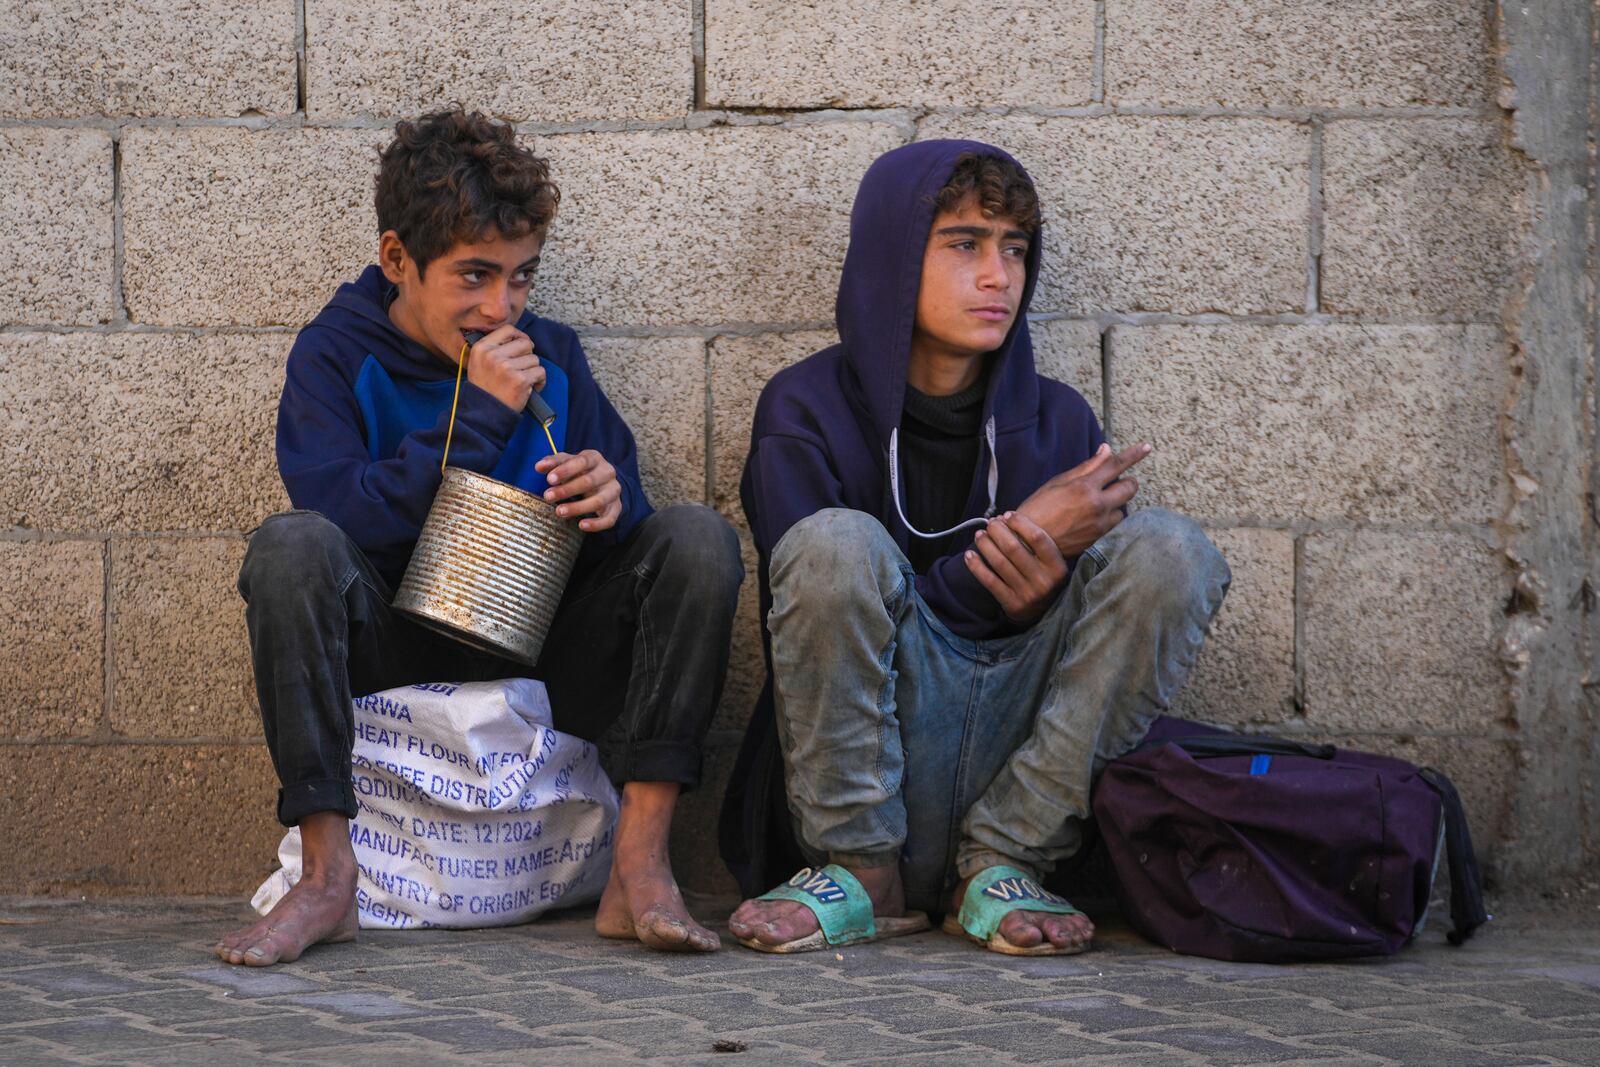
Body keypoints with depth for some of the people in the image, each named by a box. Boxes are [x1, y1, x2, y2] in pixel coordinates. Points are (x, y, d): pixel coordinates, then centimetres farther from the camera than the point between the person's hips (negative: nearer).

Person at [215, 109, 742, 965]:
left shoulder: (550, 357, 6)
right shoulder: (336, 356, -3)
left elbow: (622, 530, 3)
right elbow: (339, 515, -19)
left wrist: (610, 500, -22)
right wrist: (478, 413, -20)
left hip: (538, 642, 3)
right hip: (394, 651, -2)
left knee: (697, 539, -19)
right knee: (290, 545, -31)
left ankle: (640, 865, -26)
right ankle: (327, 875, -28)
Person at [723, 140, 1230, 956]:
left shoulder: (1057, 421, 9)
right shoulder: (807, 409, -1)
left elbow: (1103, 616, 12)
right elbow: (814, 612, -9)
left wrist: (1044, 587, -14)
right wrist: (1012, 549, -15)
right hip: (865, 787, -3)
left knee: (1167, 550, -15)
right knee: (836, 542, -27)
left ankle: (1002, 866, -12)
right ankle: (860, 874, -13)